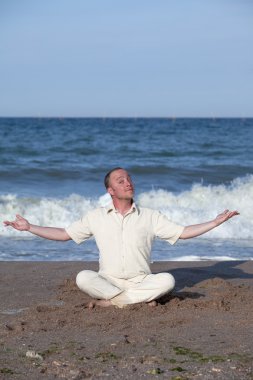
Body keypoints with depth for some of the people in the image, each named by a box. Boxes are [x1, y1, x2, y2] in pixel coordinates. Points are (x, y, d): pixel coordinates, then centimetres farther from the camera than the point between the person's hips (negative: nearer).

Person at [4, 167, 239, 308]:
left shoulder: (150, 217, 6)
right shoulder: (96, 217, 8)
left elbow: (183, 232, 4)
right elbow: (64, 234, 11)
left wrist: (216, 222, -5)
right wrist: (29, 228, 3)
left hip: (141, 281, 0)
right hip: (108, 280, 0)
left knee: (167, 280, -30)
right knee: (83, 278, -31)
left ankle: (106, 302, -24)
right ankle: (141, 300, -26)